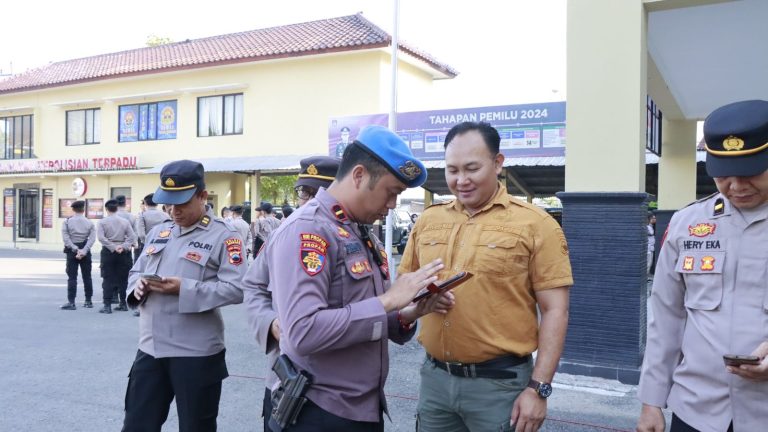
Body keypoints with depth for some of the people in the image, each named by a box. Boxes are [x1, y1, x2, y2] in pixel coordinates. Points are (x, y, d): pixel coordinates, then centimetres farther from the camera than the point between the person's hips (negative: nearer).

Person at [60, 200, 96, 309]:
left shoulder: (67, 222, -2)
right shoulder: (89, 223, 2)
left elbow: (66, 238, -12)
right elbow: (92, 239, -9)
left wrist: (76, 250, -13)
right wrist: (83, 251, -14)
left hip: (72, 251, -2)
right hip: (85, 252, 2)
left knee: (72, 277, 0)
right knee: (87, 277, 10)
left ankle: (71, 302, -4)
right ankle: (88, 301, 15)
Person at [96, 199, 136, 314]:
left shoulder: (102, 222, -3)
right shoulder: (125, 221, 2)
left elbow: (101, 237, -14)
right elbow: (132, 236, -6)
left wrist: (113, 247, -13)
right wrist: (123, 247, -10)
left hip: (108, 252, -2)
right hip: (123, 253, 2)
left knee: (108, 279, 2)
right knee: (123, 278, 10)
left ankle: (107, 305, -1)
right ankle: (123, 303, 16)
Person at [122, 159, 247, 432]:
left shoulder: (223, 236, -8)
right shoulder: (158, 232, 13)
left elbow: (236, 289, -16)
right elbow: (136, 271, 20)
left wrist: (184, 289, -22)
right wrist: (139, 284, -4)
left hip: (196, 353, -6)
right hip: (150, 348, 6)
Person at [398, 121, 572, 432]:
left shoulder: (535, 224, -7)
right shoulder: (427, 220, 5)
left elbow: (555, 311, -7)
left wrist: (539, 388, -11)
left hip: (500, 382, -3)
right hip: (434, 377, 4)